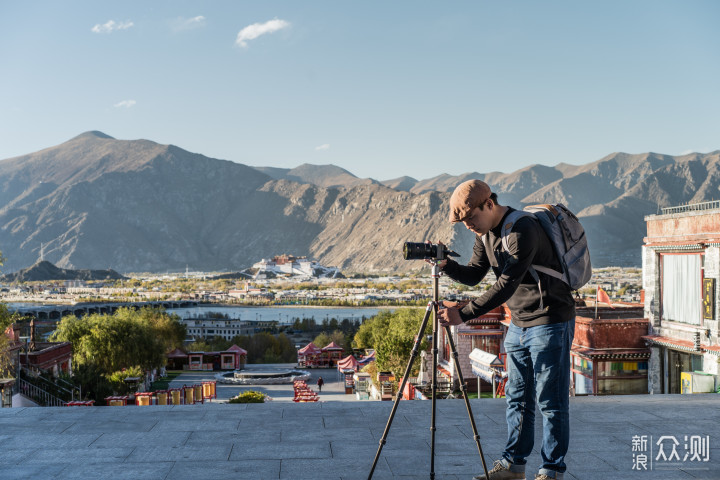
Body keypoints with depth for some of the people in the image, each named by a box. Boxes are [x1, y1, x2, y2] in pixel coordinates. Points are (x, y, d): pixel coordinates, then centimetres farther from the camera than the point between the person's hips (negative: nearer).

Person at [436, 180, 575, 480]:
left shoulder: (523, 230, -24)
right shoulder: (486, 233, 5)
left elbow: (506, 285, -29)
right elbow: (473, 276, 8)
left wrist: (464, 314, -32)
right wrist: (445, 264, -11)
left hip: (550, 323, -9)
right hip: (519, 323, 9)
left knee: (550, 401, -1)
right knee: (517, 398, 14)